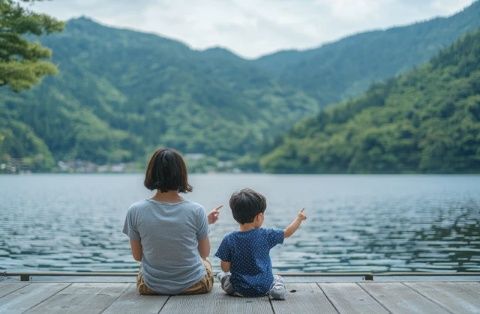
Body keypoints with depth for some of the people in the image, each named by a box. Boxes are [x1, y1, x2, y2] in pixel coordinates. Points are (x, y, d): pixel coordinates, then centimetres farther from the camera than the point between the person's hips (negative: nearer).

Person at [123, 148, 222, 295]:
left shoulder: (135, 211, -16)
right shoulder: (196, 211, -18)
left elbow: (137, 256, -2)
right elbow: (204, 253, -4)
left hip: (151, 287, 1)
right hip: (194, 285, -1)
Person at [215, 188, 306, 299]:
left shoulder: (229, 240, -15)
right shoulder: (266, 235, -13)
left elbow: (225, 268, -10)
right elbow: (287, 232, 1)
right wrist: (299, 218, 18)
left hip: (240, 289, 0)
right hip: (264, 287, 0)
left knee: (222, 275, 26)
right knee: (279, 279, 29)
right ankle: (275, 289, -1)